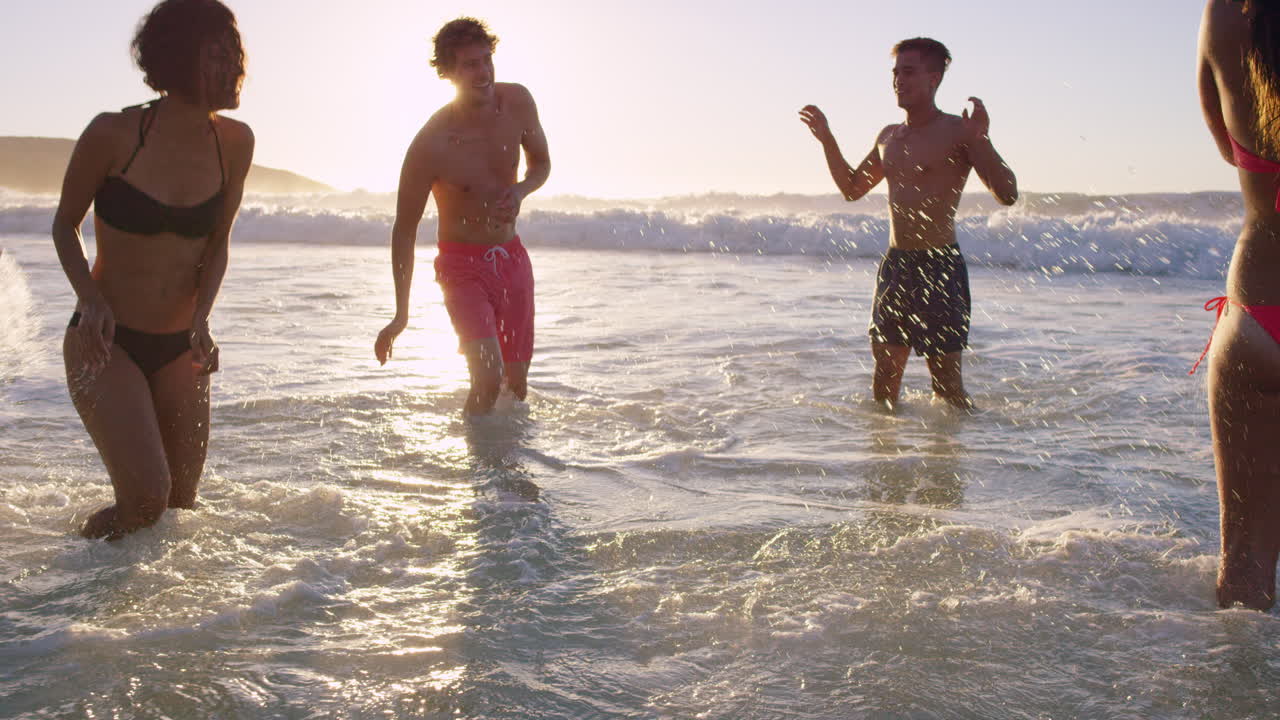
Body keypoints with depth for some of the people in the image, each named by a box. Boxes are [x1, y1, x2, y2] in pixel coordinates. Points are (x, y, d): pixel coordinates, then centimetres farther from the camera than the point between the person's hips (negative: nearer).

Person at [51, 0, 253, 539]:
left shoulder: (234, 143, -4)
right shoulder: (114, 134, -15)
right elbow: (65, 222, 0)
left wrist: (201, 317, -11)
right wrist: (91, 298, -17)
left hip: (179, 350, 4)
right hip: (107, 341, -4)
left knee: (181, 505, 10)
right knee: (148, 499, -16)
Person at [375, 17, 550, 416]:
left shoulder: (517, 102, -8)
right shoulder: (430, 144, -21)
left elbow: (541, 163, 11)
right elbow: (405, 229, -11)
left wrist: (521, 190, -15)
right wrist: (401, 315, -8)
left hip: (512, 259, 5)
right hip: (461, 266, -5)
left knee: (517, 384, 14)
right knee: (489, 378, -23)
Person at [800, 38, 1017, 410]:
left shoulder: (958, 131, -7)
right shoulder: (888, 137, 14)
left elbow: (1007, 194, -14)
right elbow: (852, 188, 28)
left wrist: (981, 140, -28)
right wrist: (827, 139, 20)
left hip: (939, 267, -6)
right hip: (895, 264, 7)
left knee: (946, 382, -3)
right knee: (884, 375, 11)